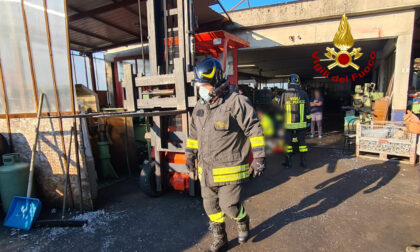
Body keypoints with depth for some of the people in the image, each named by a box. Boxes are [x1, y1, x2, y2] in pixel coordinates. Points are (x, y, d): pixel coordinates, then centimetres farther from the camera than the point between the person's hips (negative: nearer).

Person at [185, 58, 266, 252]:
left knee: (229, 206, 3)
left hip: (229, 170, -6)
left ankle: (242, 221, 40)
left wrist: (259, 159, -13)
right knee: (211, 207, 16)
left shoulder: (237, 103, -14)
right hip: (206, 171, 7)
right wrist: (190, 155, 19)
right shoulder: (200, 106, 8)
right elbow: (194, 133, 18)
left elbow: (254, 130, -12)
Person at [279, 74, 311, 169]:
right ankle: (303, 162, 19)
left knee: (288, 142, 8)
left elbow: (281, 110, -3)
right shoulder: (304, 94, -1)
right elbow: (308, 109, 5)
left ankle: (288, 163, 14)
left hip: (288, 124, -2)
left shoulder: (284, 95, -7)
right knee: (302, 142, 12)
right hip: (301, 123, 2)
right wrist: (308, 120, 16)